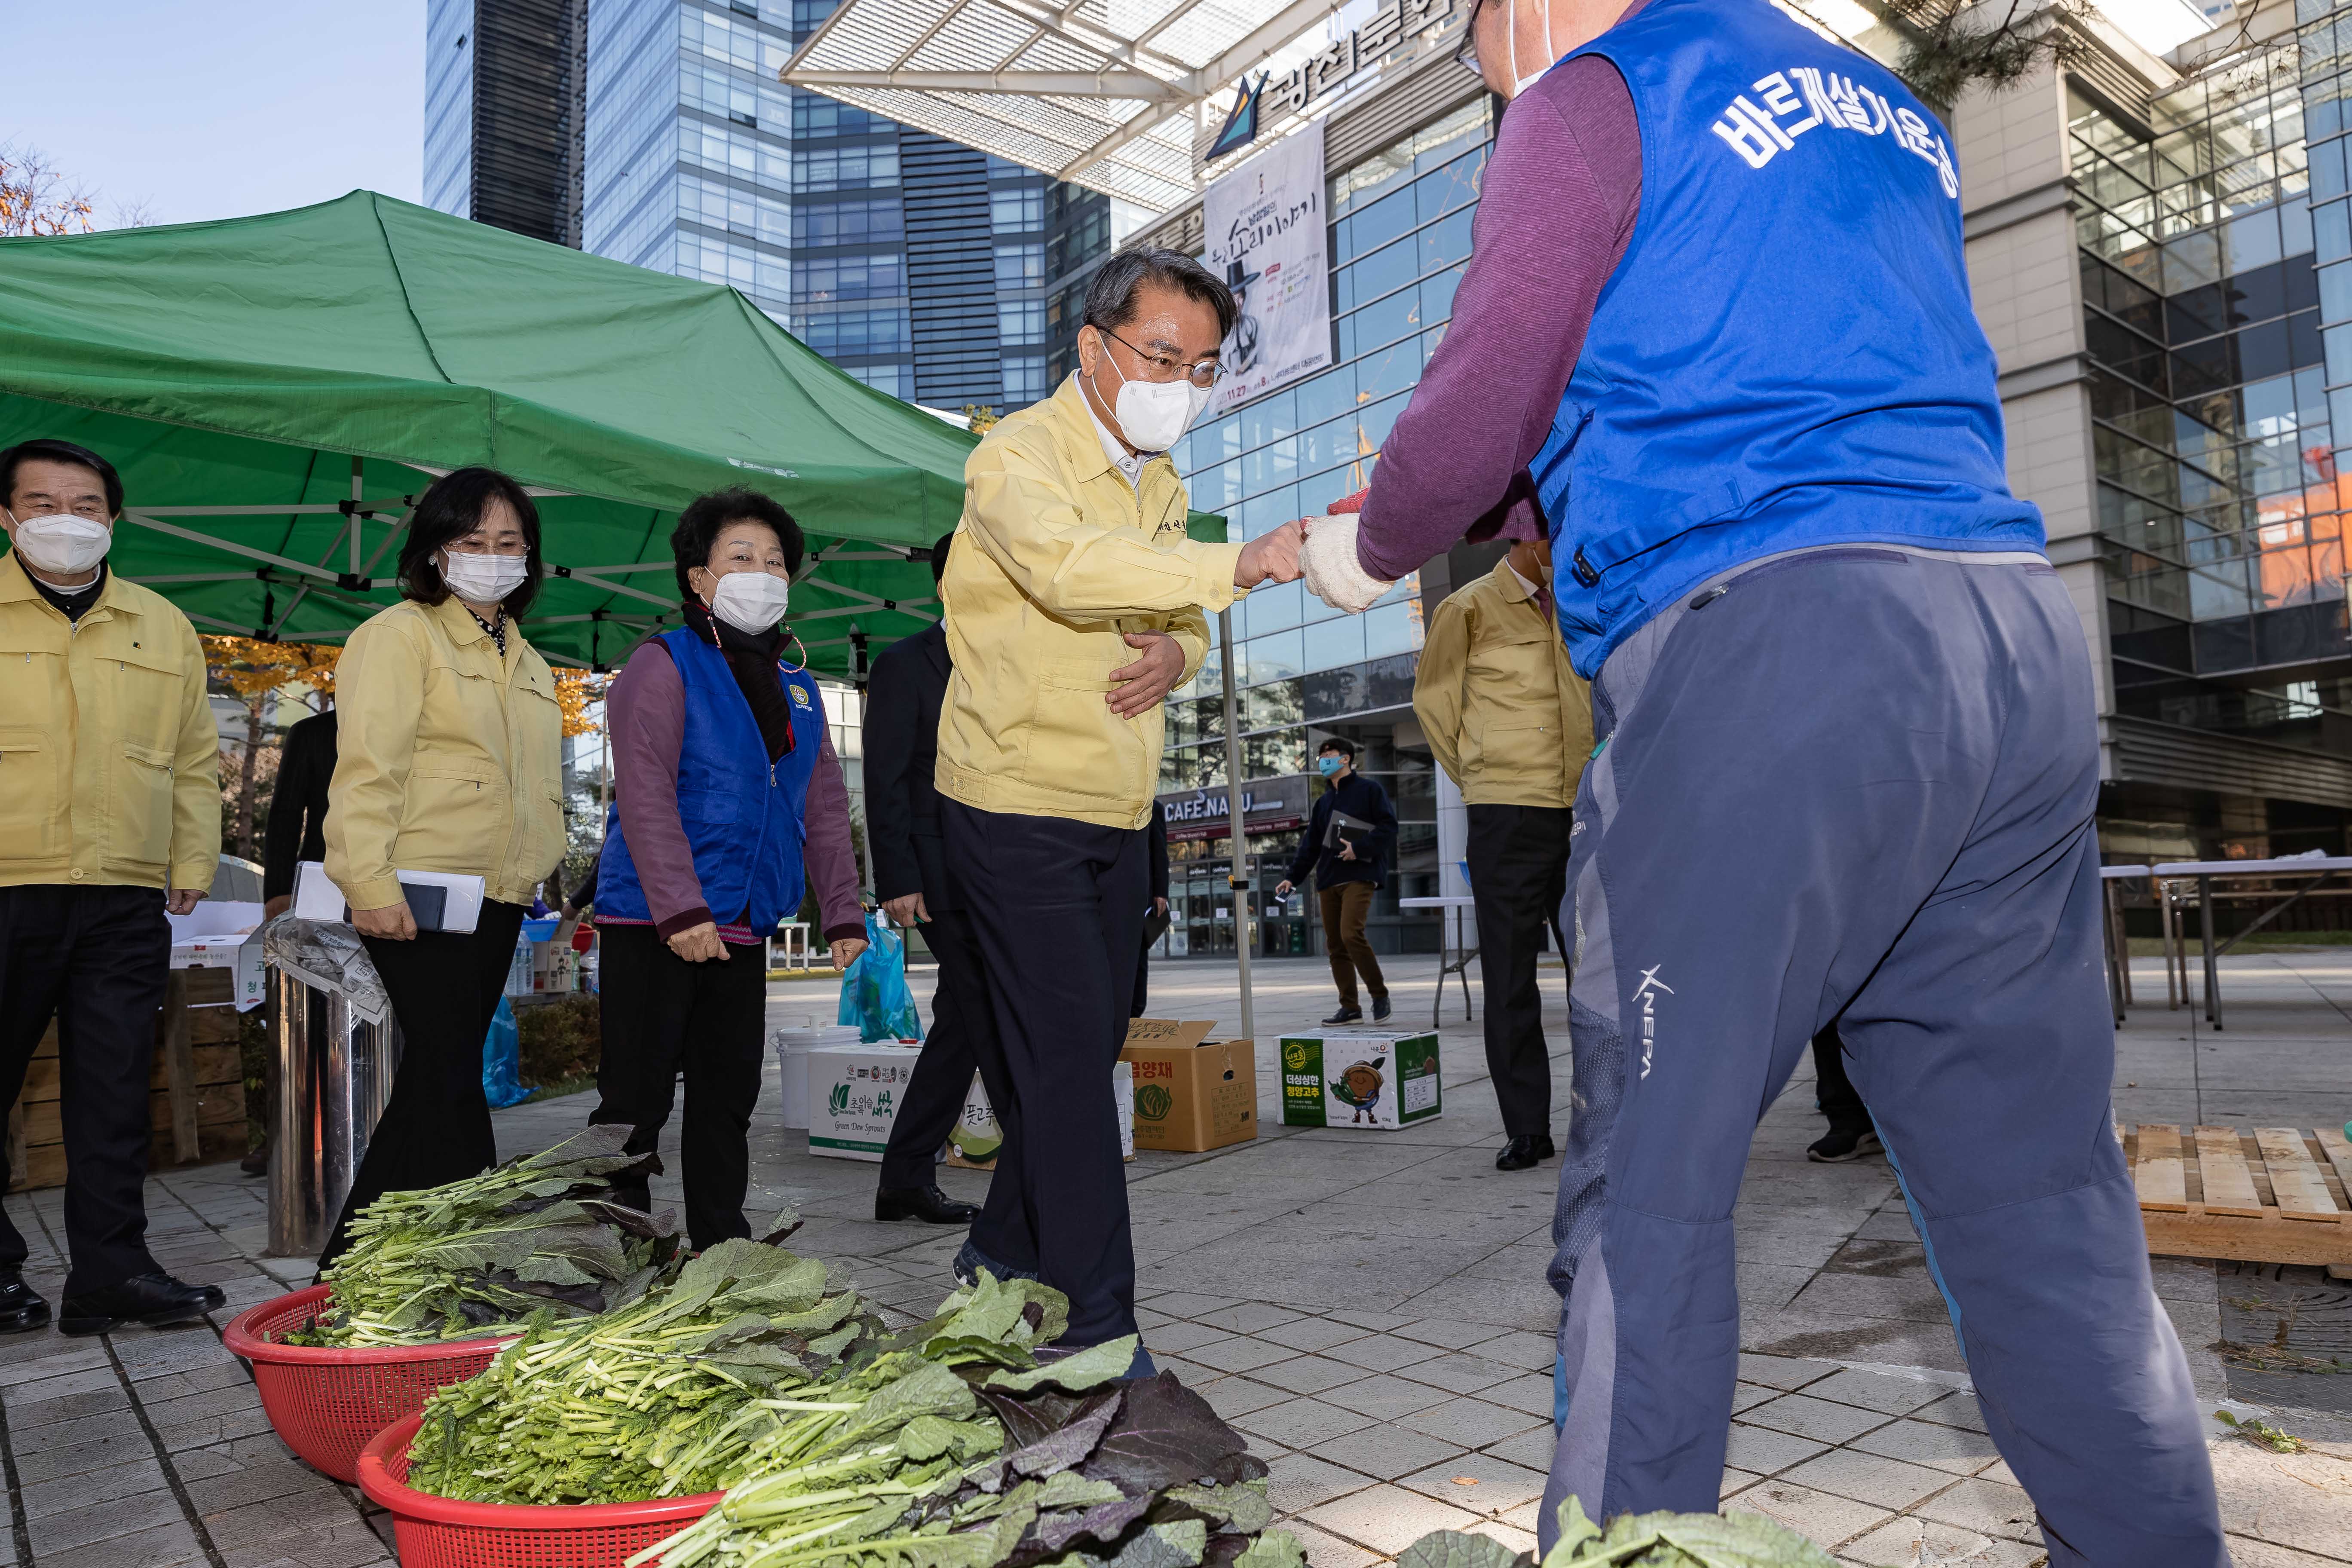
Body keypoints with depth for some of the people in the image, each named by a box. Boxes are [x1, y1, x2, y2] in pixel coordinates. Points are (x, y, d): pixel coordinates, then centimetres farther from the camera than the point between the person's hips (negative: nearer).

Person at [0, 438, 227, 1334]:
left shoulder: (163, 627, 14)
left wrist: (193, 864, 10)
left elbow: (194, 758, 16)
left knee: (114, 1093, 4)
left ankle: (111, 1270, 11)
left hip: (126, 901, 2)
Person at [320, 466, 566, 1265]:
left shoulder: (527, 661, 22)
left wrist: (547, 875, 22)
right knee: (450, 1080, -9)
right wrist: (369, 882, -21)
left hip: (497, 901, 8)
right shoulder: (399, 635, -3)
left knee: (433, 1082, 11)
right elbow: (367, 769, -12)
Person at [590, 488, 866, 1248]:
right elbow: (645, 795, -15)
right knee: (637, 1098, 1)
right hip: (652, 924, -6)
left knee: (729, 1097, 13)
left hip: (744, 928, 6)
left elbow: (824, 808, 17)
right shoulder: (663, 665, -5)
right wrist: (680, 910, -23)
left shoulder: (796, 687, 15)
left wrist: (843, 914, 11)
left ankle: (723, 1250, 24)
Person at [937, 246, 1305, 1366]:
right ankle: (1093, 1325, 2)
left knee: (1086, 1051, 14)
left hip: (1116, 814, 8)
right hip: (1018, 805, -8)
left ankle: (1004, 1254, 32)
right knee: (1068, 1055, -8)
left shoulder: (1160, 485, 15)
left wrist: (1175, 652, -5)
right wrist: (1238, 565, -43)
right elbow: (1066, 563, -33)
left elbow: (1181, 611, 20)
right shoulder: (1016, 457, -12)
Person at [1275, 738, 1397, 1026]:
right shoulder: (1323, 802, 21)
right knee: (1336, 945, 4)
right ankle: (1350, 1007, 11)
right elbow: (1310, 845, 21)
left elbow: (1389, 827, -7)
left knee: (1351, 934, -21)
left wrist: (1360, 848, -17)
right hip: (1328, 880, 7)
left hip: (1359, 875, -7)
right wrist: (1293, 877, 13)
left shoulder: (1369, 790, 2)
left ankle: (1380, 994, -6)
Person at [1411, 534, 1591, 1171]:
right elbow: (1434, 699, 7)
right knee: (1511, 979, 1)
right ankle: (1527, 1128, 9)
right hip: (1506, 815, -4)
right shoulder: (1469, 608, 0)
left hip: (1580, 812, 4)